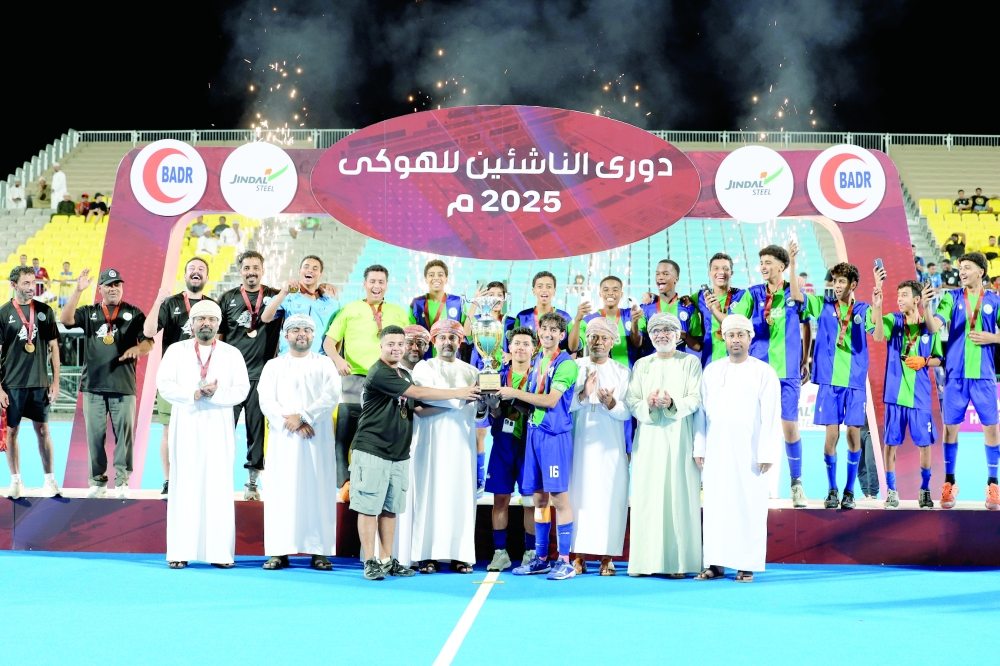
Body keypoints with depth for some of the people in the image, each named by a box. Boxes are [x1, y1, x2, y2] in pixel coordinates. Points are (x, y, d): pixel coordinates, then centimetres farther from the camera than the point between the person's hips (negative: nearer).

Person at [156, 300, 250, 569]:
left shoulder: (232, 354, 9)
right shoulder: (177, 350, 9)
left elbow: (242, 390, -1)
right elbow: (164, 384, -2)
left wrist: (216, 393, -18)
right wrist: (193, 394, -17)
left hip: (219, 428, 0)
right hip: (186, 427, 0)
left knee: (219, 487, -3)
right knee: (185, 486, -3)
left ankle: (220, 552, -1)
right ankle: (180, 552, -1)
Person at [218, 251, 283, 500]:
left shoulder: (275, 296, 9)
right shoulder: (228, 299, 10)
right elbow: (217, 337, 11)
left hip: (261, 375, 0)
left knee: (257, 428, 2)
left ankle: (252, 482, 9)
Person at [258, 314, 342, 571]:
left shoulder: (325, 364, 11)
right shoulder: (273, 366, 12)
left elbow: (331, 397, -4)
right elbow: (267, 401, 0)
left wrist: (302, 416, -15)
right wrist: (292, 423, -13)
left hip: (318, 440, 0)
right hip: (284, 439, 1)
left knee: (318, 490, -4)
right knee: (282, 491, -4)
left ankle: (319, 551, -3)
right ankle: (280, 551, -3)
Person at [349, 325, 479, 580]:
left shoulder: (405, 375, 18)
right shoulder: (379, 373, -13)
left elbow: (417, 408, 20)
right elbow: (418, 393, -16)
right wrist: (457, 393, -10)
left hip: (398, 454, 8)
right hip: (372, 451, -8)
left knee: (390, 508, 10)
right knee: (369, 508, -3)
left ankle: (387, 560, 15)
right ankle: (370, 562, 1)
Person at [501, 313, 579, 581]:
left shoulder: (566, 364, -8)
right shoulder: (538, 360, 15)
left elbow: (550, 400, -17)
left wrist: (515, 393, -14)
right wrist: (509, 400, 3)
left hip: (555, 435, -7)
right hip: (534, 432, 7)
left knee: (558, 496, -5)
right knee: (538, 497, 10)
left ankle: (565, 561, 0)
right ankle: (541, 558, 16)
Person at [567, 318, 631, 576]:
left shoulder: (622, 372, 8)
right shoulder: (574, 367, 8)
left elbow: (626, 412, 0)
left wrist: (610, 403, -20)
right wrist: (583, 395, -19)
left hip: (610, 447, 0)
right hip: (579, 444, 0)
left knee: (610, 498, -3)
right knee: (578, 495, -3)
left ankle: (607, 556, 1)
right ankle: (578, 555, 1)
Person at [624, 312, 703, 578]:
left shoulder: (690, 362, 8)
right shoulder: (641, 365, 16)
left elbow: (696, 399, -3)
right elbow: (630, 401, 7)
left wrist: (673, 403, -21)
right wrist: (647, 404, -14)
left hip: (679, 438, -2)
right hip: (648, 439, 2)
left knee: (679, 496, -6)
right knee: (647, 496, -2)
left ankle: (678, 561, -4)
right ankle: (645, 561, 0)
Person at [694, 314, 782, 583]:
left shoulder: (764, 372, 1)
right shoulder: (711, 371, 10)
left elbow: (771, 417, -4)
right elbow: (702, 412, 9)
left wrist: (767, 453, -9)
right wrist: (699, 448, 3)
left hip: (748, 452, -3)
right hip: (716, 452, 3)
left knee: (749, 507, -2)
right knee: (715, 507, 2)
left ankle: (747, 566, 4)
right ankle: (715, 563, 6)